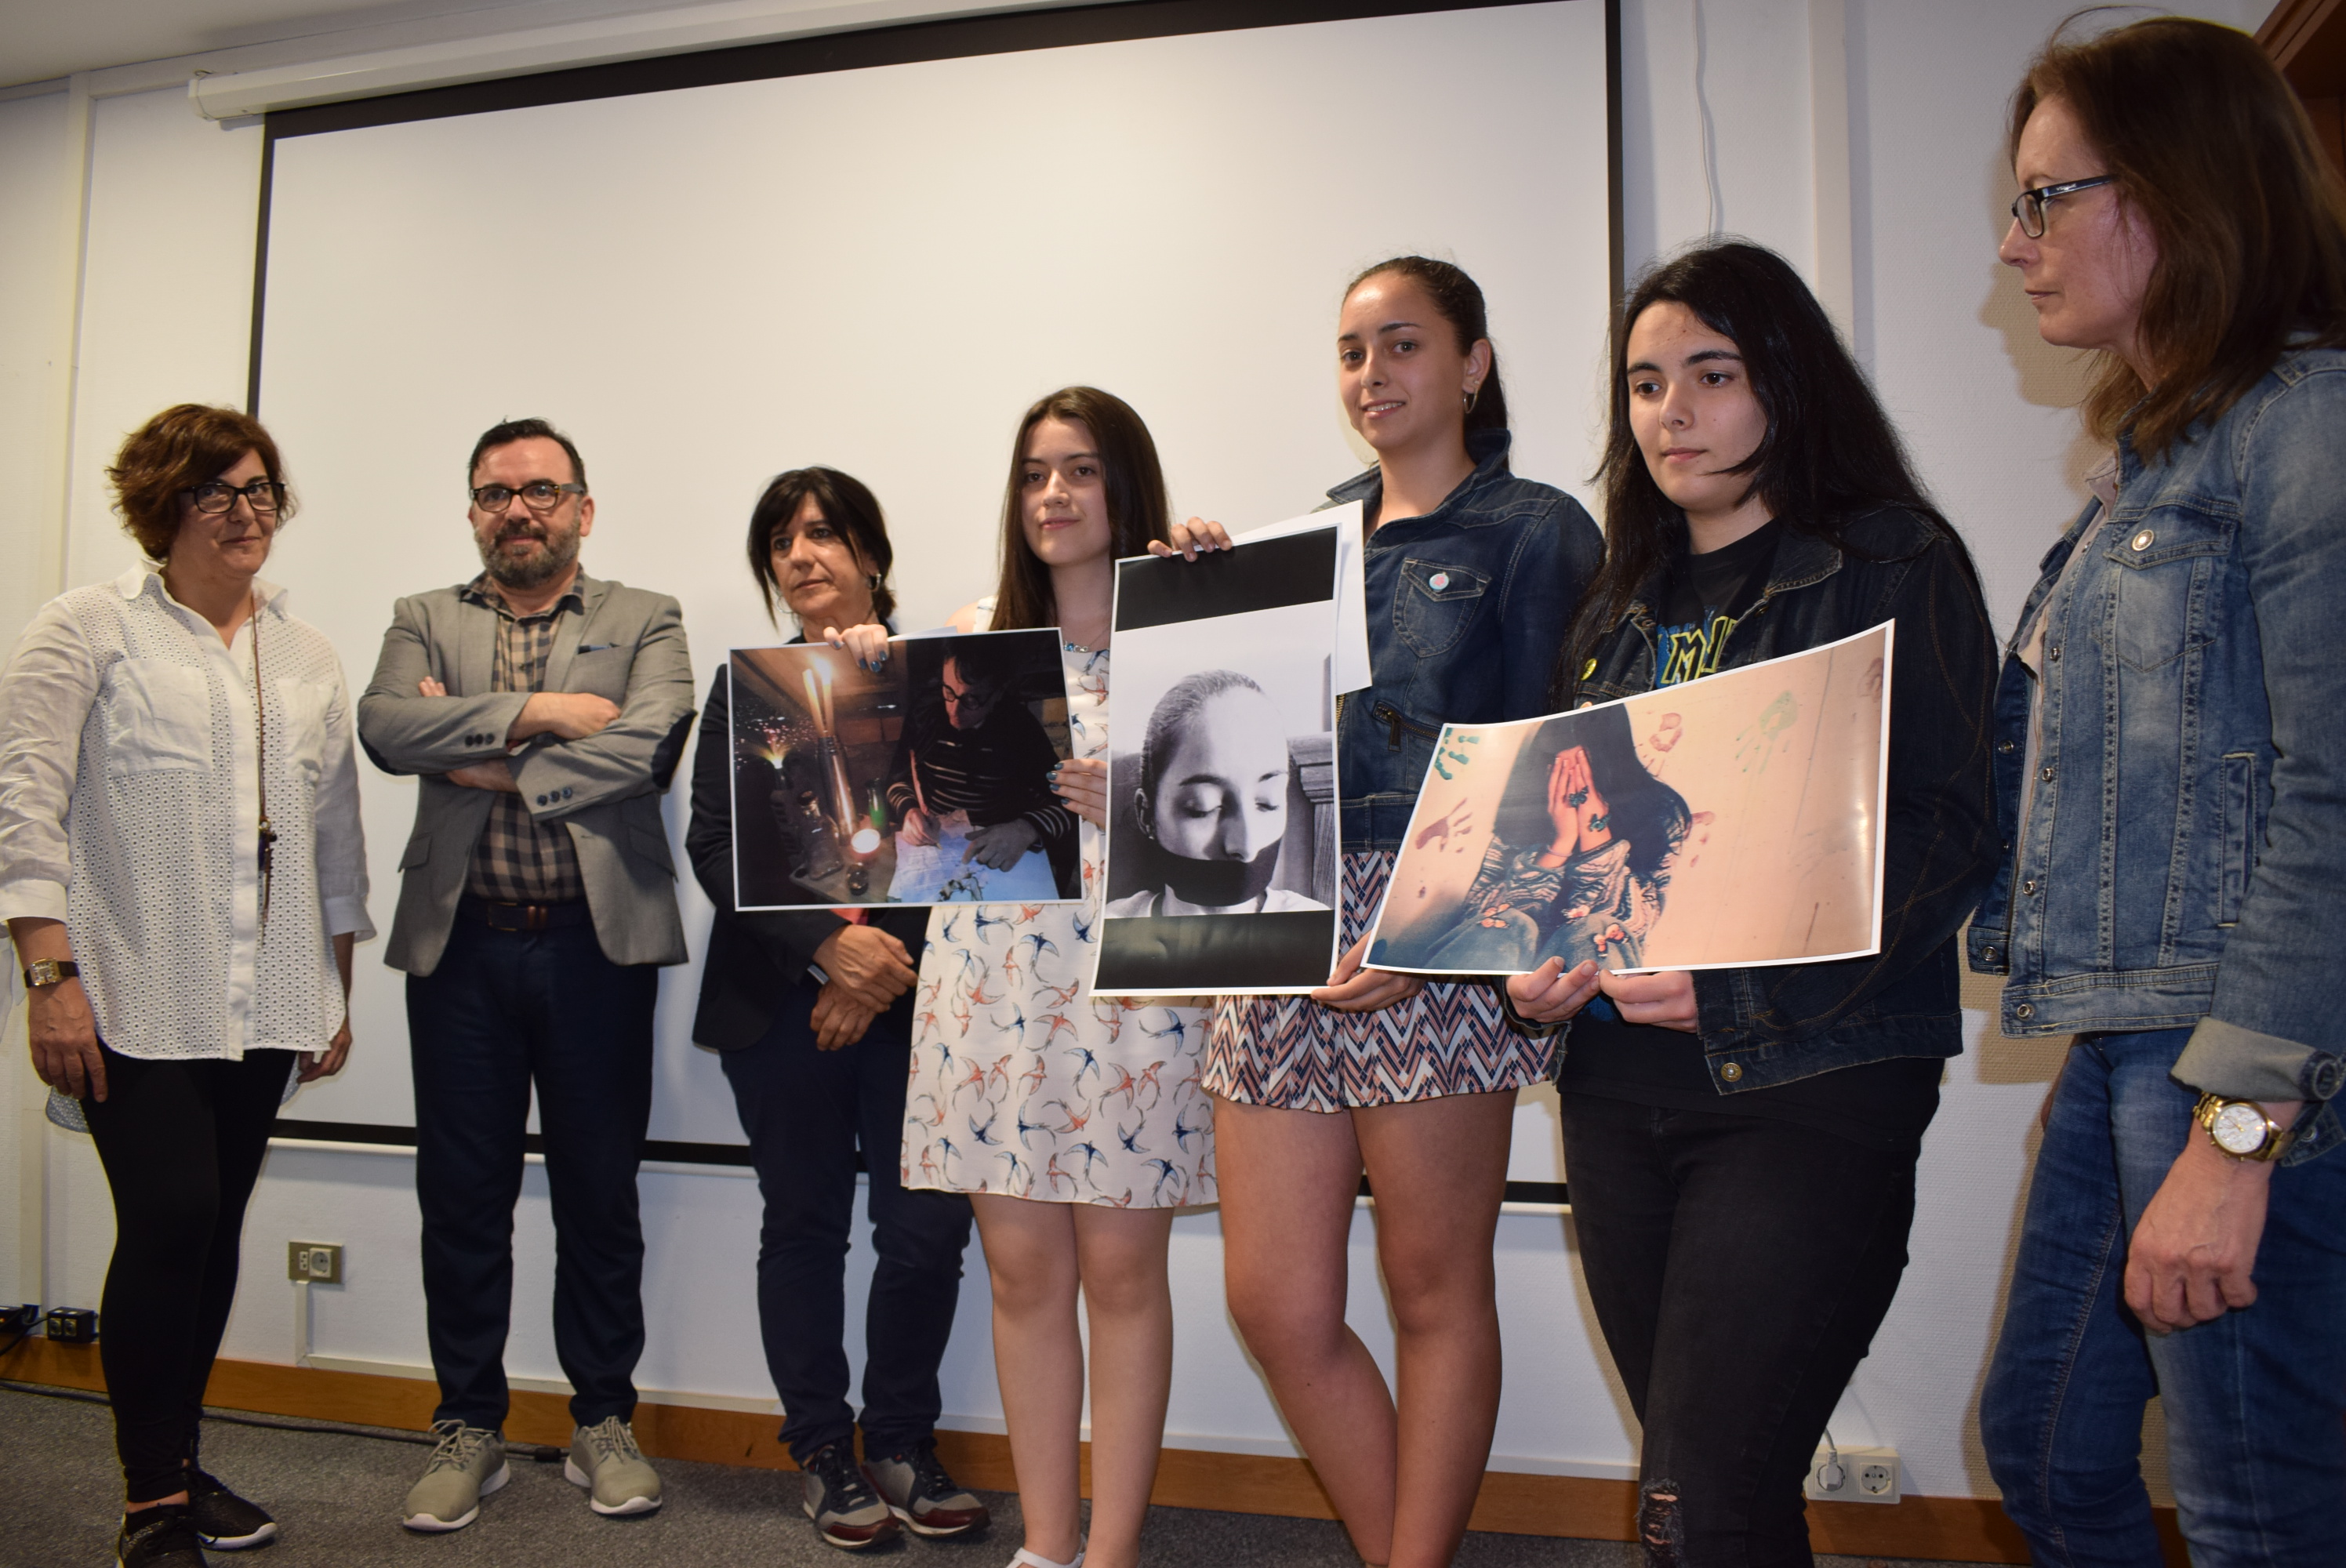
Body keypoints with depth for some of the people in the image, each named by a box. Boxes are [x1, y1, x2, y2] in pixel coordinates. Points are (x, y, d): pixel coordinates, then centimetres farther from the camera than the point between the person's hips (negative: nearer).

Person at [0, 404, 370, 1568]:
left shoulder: (308, 655, 14)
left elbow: (336, 826, 16)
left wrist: (337, 986, 14)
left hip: (263, 1006, 5)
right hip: (134, 995, -4)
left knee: (217, 1227, 9)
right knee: (169, 1224, -9)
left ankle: (180, 1467, 25)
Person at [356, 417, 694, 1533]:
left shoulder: (645, 621, 7)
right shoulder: (425, 621, 13)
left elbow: (653, 737, -12)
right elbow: (384, 725, -7)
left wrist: (502, 769, -10)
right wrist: (535, 711, -14)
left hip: (598, 943, -1)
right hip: (461, 944, 2)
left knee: (600, 1191, 7)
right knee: (462, 1195, 8)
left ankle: (604, 1422, 22)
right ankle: (469, 1429, 24)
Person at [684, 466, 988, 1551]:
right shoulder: (744, 688, 11)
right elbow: (714, 844, 1)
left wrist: (890, 970, -10)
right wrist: (828, 944, -14)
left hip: (912, 1001, -1)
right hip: (781, 1001, 1)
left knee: (927, 1230, -2)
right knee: (804, 1227, 8)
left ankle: (902, 1442, 19)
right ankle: (823, 1454, 23)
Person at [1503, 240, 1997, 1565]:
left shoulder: (1892, 565, -3)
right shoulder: (1623, 603, 15)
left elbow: (1945, 832, -11)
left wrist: (1741, 973, -22)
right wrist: (1537, 962, -2)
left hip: (1808, 1084, -5)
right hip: (1618, 1083, 6)